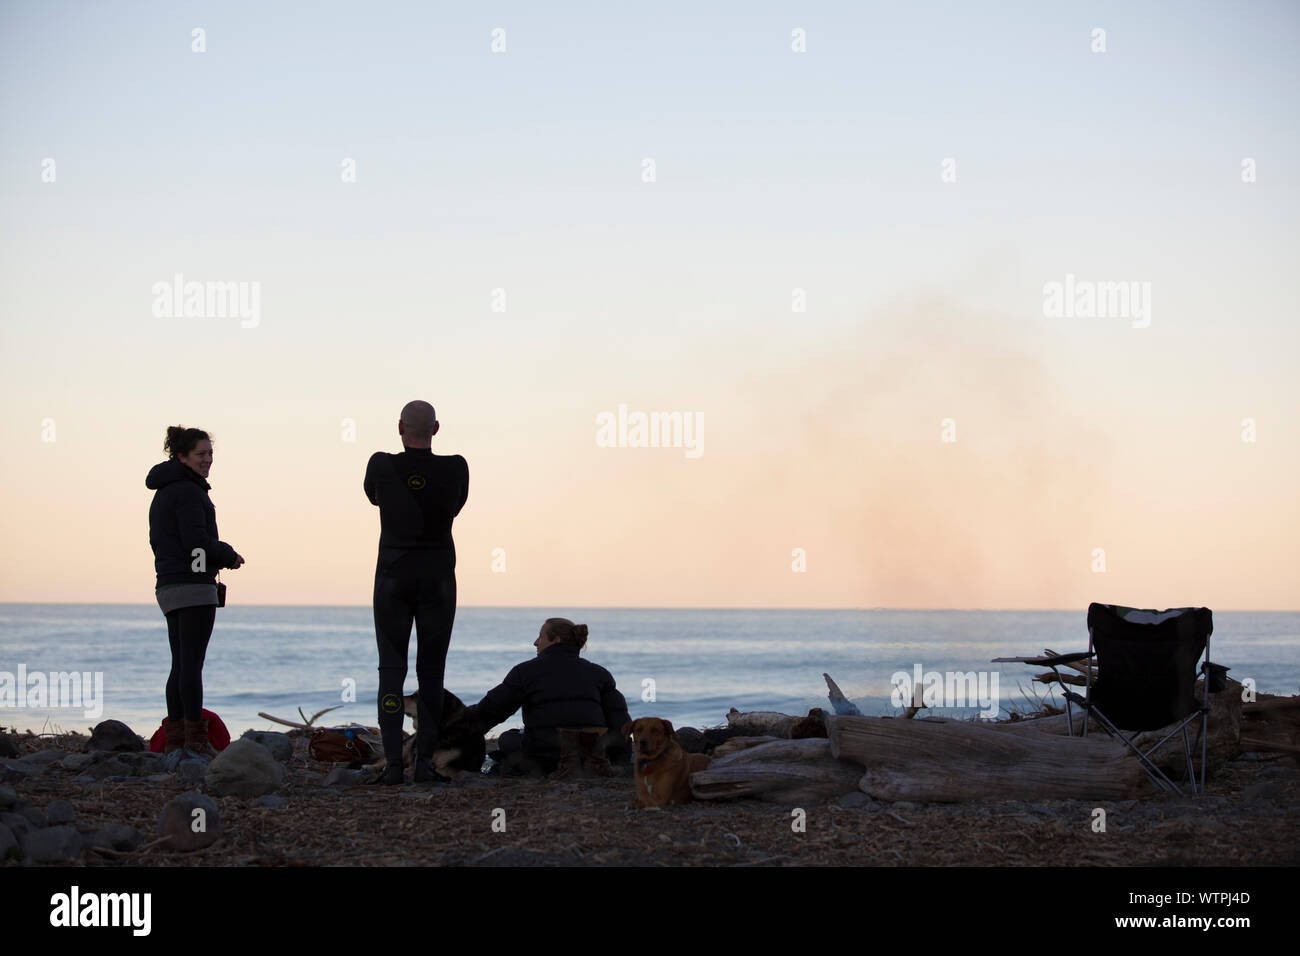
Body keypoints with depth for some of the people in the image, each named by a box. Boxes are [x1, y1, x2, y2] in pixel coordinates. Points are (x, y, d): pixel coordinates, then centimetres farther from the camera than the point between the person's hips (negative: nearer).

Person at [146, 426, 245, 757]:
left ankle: (174, 741, 10)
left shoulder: (163, 493, 19)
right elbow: (197, 541, -19)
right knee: (192, 664, -10)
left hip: (169, 587, 10)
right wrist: (229, 555, -2)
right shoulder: (188, 491, -11)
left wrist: (218, 556, 16)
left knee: (181, 665, 10)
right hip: (193, 584, -10)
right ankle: (196, 742, -12)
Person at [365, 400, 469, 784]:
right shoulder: (455, 468, -8)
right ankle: (425, 760, 1)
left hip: (393, 579, 0)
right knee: (431, 673, 6)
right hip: (437, 580, 0)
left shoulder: (382, 466, -8)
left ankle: (393, 762, -5)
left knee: (391, 670, 3)